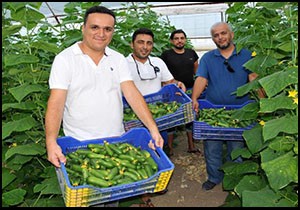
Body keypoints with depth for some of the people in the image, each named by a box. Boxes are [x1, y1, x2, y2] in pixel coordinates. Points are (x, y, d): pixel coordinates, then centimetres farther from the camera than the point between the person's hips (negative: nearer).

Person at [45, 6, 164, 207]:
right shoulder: (65, 59, -8)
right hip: (80, 145, -3)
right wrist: (51, 142, -28)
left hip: (117, 141, 4)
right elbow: (56, 102, -15)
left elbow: (132, 94, -7)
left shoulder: (118, 59, 2)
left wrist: (153, 128, -18)